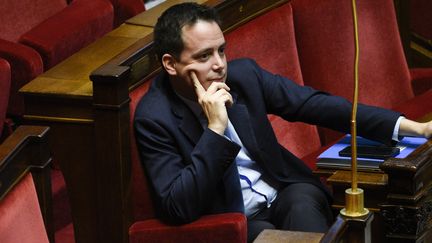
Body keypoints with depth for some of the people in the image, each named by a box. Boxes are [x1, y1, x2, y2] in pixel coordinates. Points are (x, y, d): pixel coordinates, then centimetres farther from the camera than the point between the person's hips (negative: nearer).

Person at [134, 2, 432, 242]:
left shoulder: (242, 74, -3)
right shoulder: (154, 118, -14)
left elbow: (313, 104, 1)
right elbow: (179, 209, -21)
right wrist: (215, 129, -28)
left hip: (288, 193, 4)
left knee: (301, 204, -29)